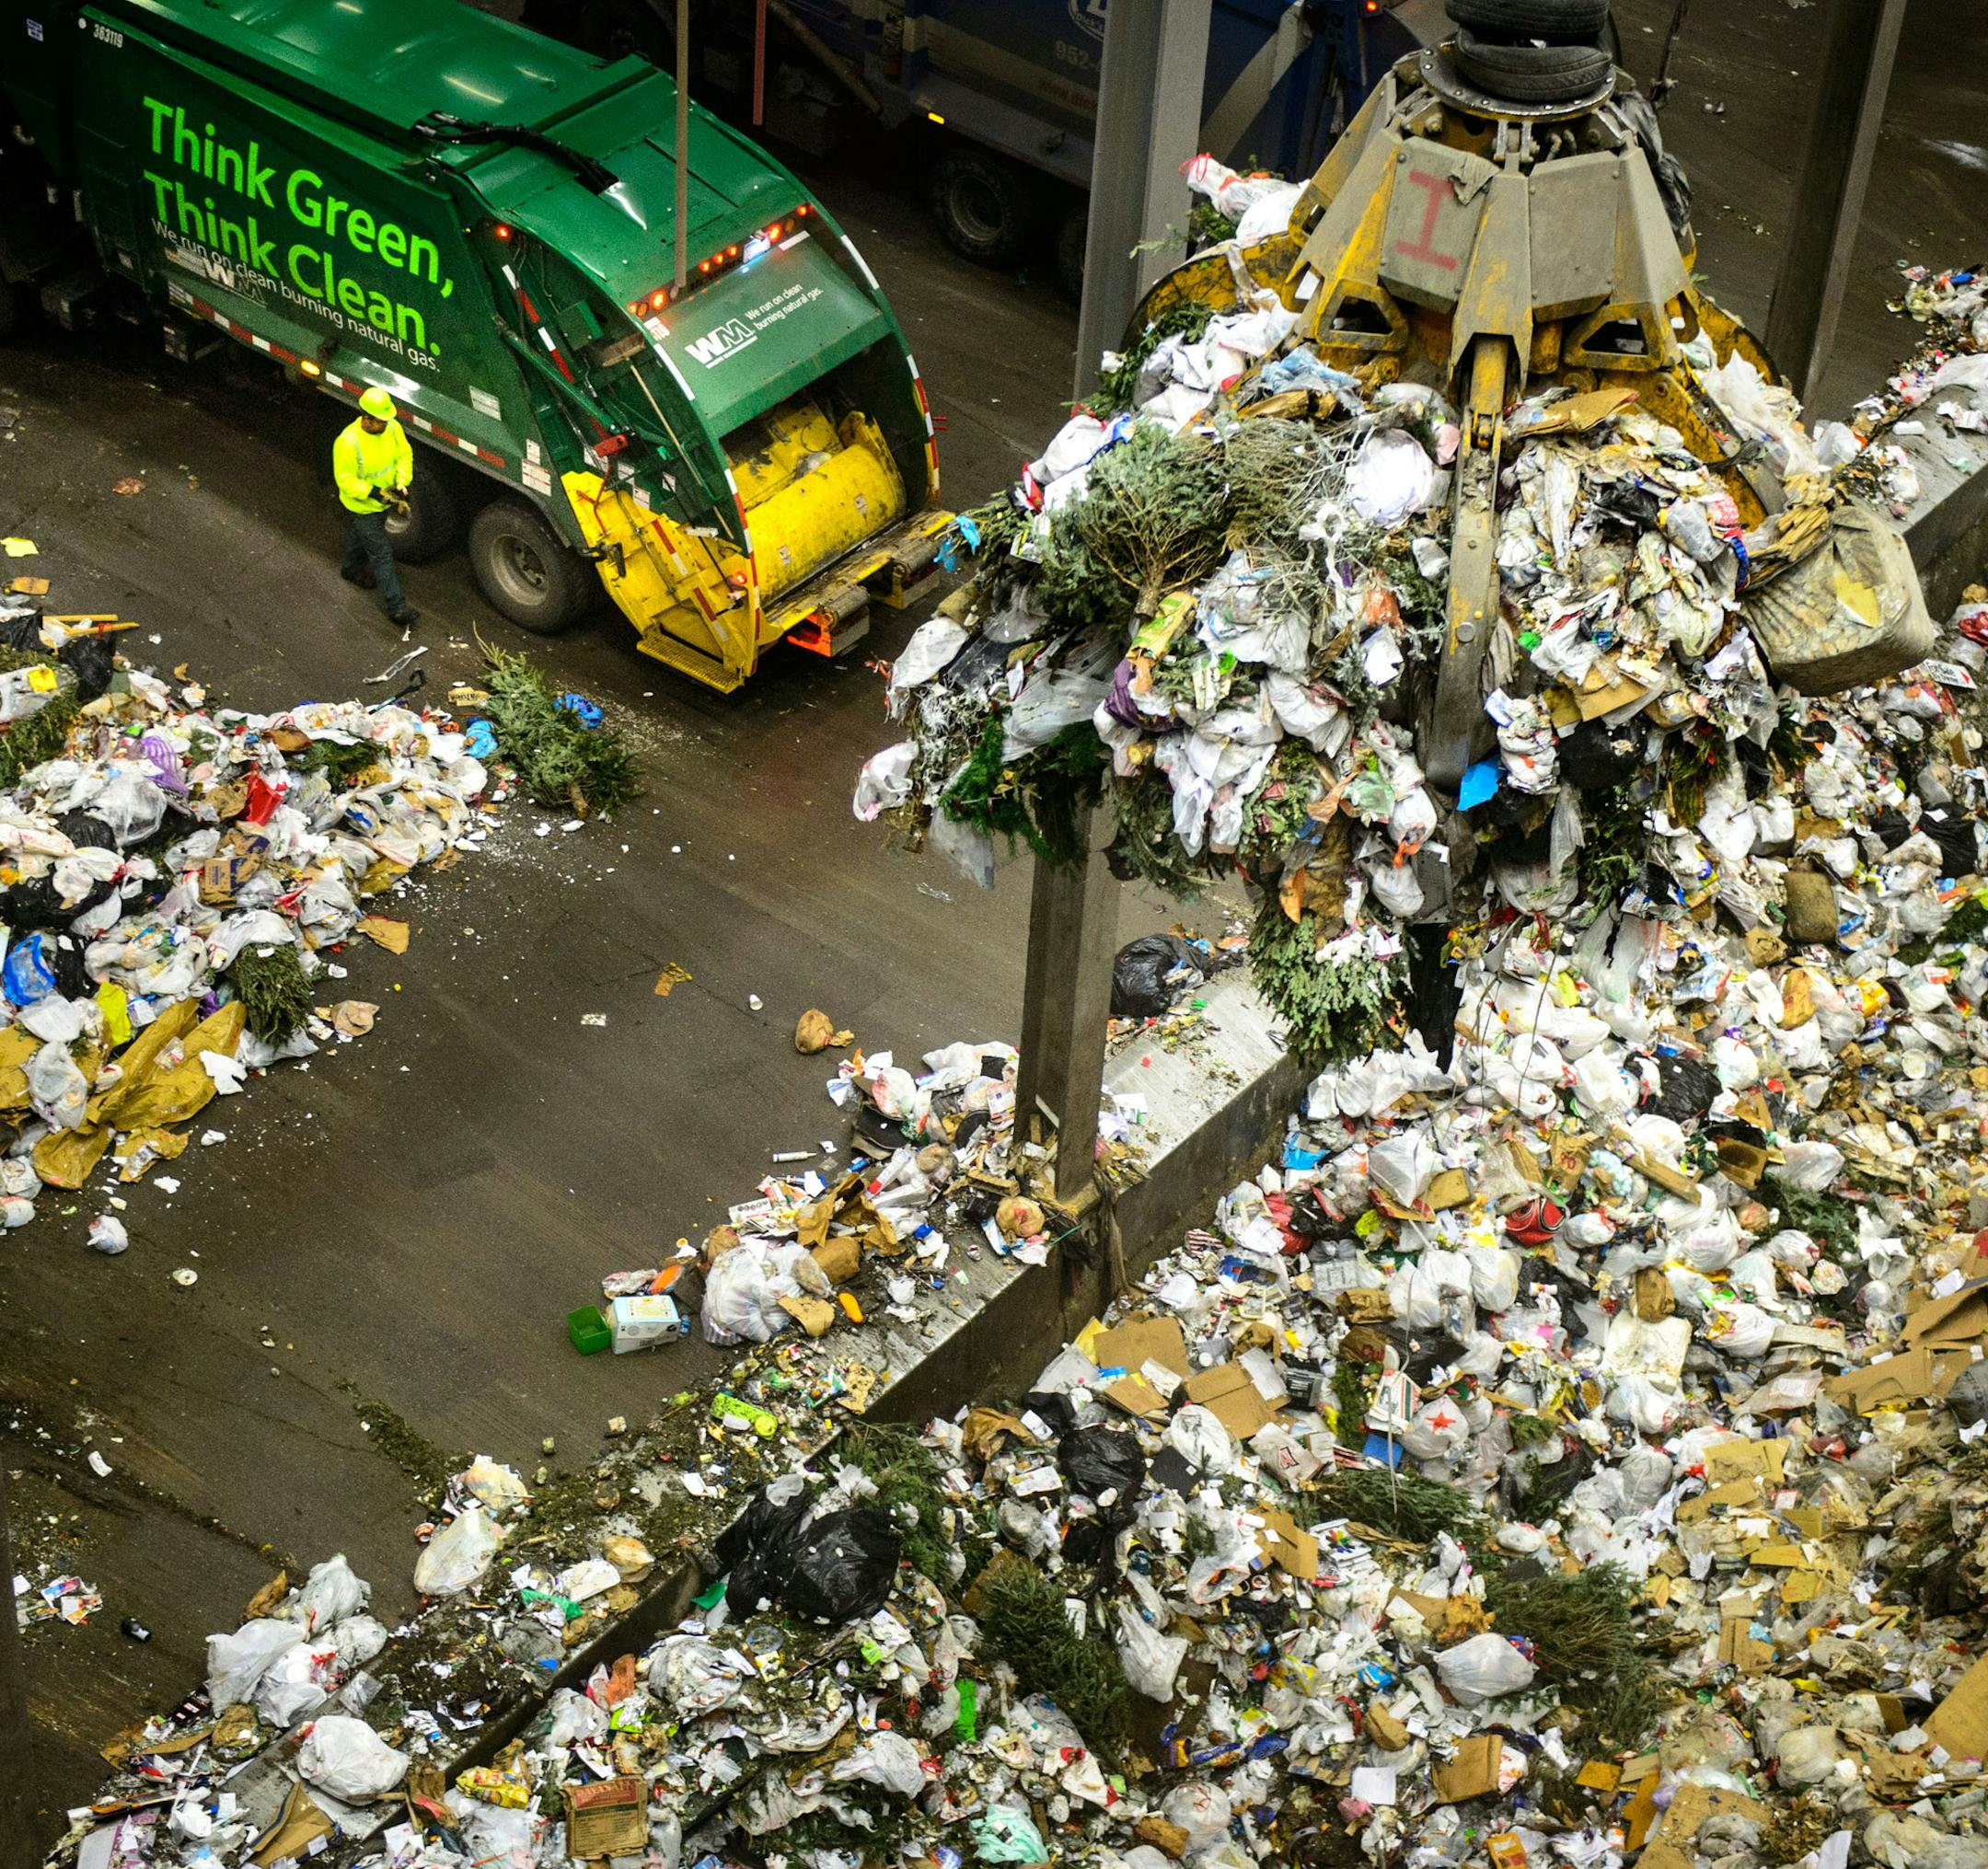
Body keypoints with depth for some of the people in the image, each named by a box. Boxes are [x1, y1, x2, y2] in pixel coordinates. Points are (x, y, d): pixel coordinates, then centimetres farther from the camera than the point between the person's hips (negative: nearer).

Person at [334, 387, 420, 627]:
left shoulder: (392, 428, -17)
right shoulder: (348, 442, -35)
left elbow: (404, 454, -3)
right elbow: (345, 480, -27)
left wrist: (402, 482, -19)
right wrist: (374, 493, -36)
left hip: (384, 501, 7)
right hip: (363, 507, -7)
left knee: (363, 536, 33)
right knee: (382, 555, -1)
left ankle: (352, 569, 61)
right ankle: (396, 608, 7)